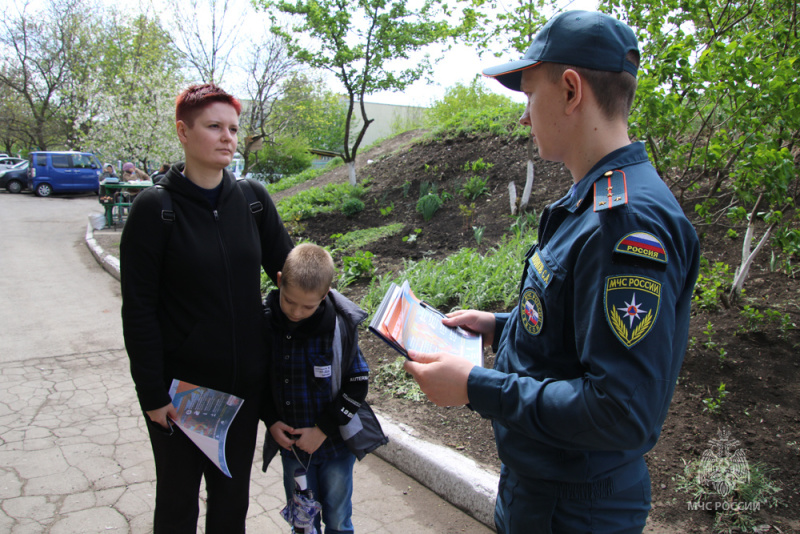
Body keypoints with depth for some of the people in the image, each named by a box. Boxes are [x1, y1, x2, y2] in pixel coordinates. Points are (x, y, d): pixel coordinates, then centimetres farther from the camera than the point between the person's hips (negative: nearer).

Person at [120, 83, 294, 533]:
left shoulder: (254, 199, -1)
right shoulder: (155, 208, -11)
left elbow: (287, 268, 10)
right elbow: (138, 309, -10)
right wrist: (153, 393, -11)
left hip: (245, 383, 4)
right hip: (180, 385, -3)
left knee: (233, 495, 19)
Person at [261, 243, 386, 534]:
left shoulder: (339, 327, -18)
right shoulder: (265, 323, -11)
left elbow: (358, 384, -10)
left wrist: (324, 430, -14)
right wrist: (271, 421, -8)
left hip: (335, 445, -2)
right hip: (291, 444, 2)